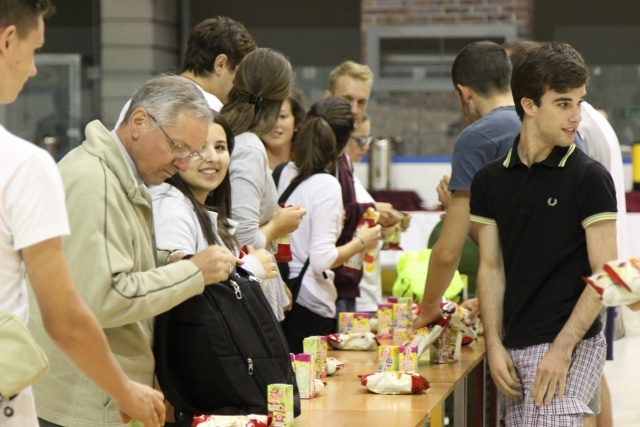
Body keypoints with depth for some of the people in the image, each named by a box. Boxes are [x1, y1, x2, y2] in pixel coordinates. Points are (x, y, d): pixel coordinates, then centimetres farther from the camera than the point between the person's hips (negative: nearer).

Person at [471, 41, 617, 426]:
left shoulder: (589, 178, -6)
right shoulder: (491, 181, 8)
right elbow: (491, 268, 10)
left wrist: (561, 350, -16)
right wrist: (495, 345, -1)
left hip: (570, 349, -5)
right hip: (516, 350, 6)